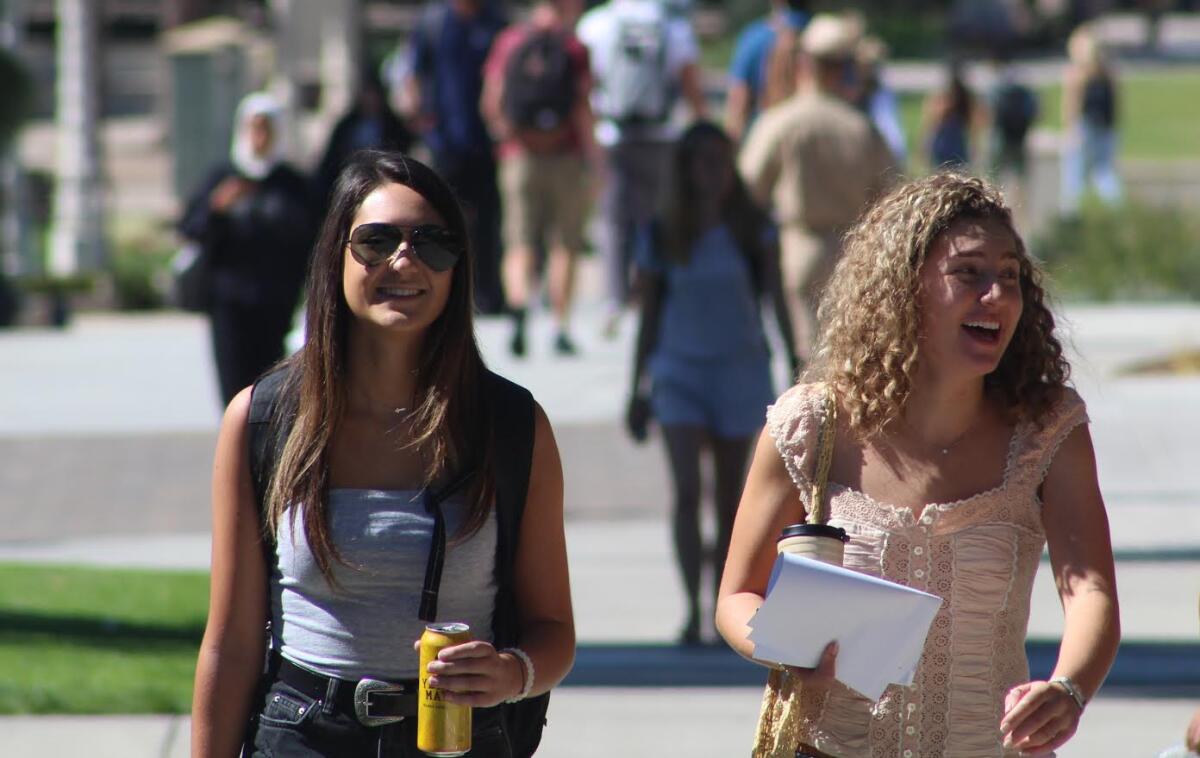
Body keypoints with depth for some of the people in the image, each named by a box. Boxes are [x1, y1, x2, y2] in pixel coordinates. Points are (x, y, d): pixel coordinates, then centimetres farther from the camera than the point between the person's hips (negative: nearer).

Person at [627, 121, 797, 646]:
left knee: (729, 496, 8)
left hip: (740, 368, 1)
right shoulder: (661, 238, 0)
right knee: (687, 491, -13)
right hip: (678, 368, -1)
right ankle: (692, 612, -16)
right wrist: (638, 391, 8)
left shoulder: (753, 229, 1)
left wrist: (795, 361, -10)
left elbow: (777, 297, 0)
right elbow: (648, 317, 6)